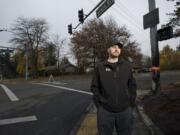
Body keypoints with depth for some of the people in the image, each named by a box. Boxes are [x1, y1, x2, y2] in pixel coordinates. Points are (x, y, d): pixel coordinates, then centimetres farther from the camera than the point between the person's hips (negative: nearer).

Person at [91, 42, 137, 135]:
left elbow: (132, 86, 7)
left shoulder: (127, 66, 6)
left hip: (125, 111, 2)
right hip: (105, 111, -1)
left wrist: (131, 105, 1)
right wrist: (99, 105, -4)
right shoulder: (99, 67, 1)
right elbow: (94, 87, 1)